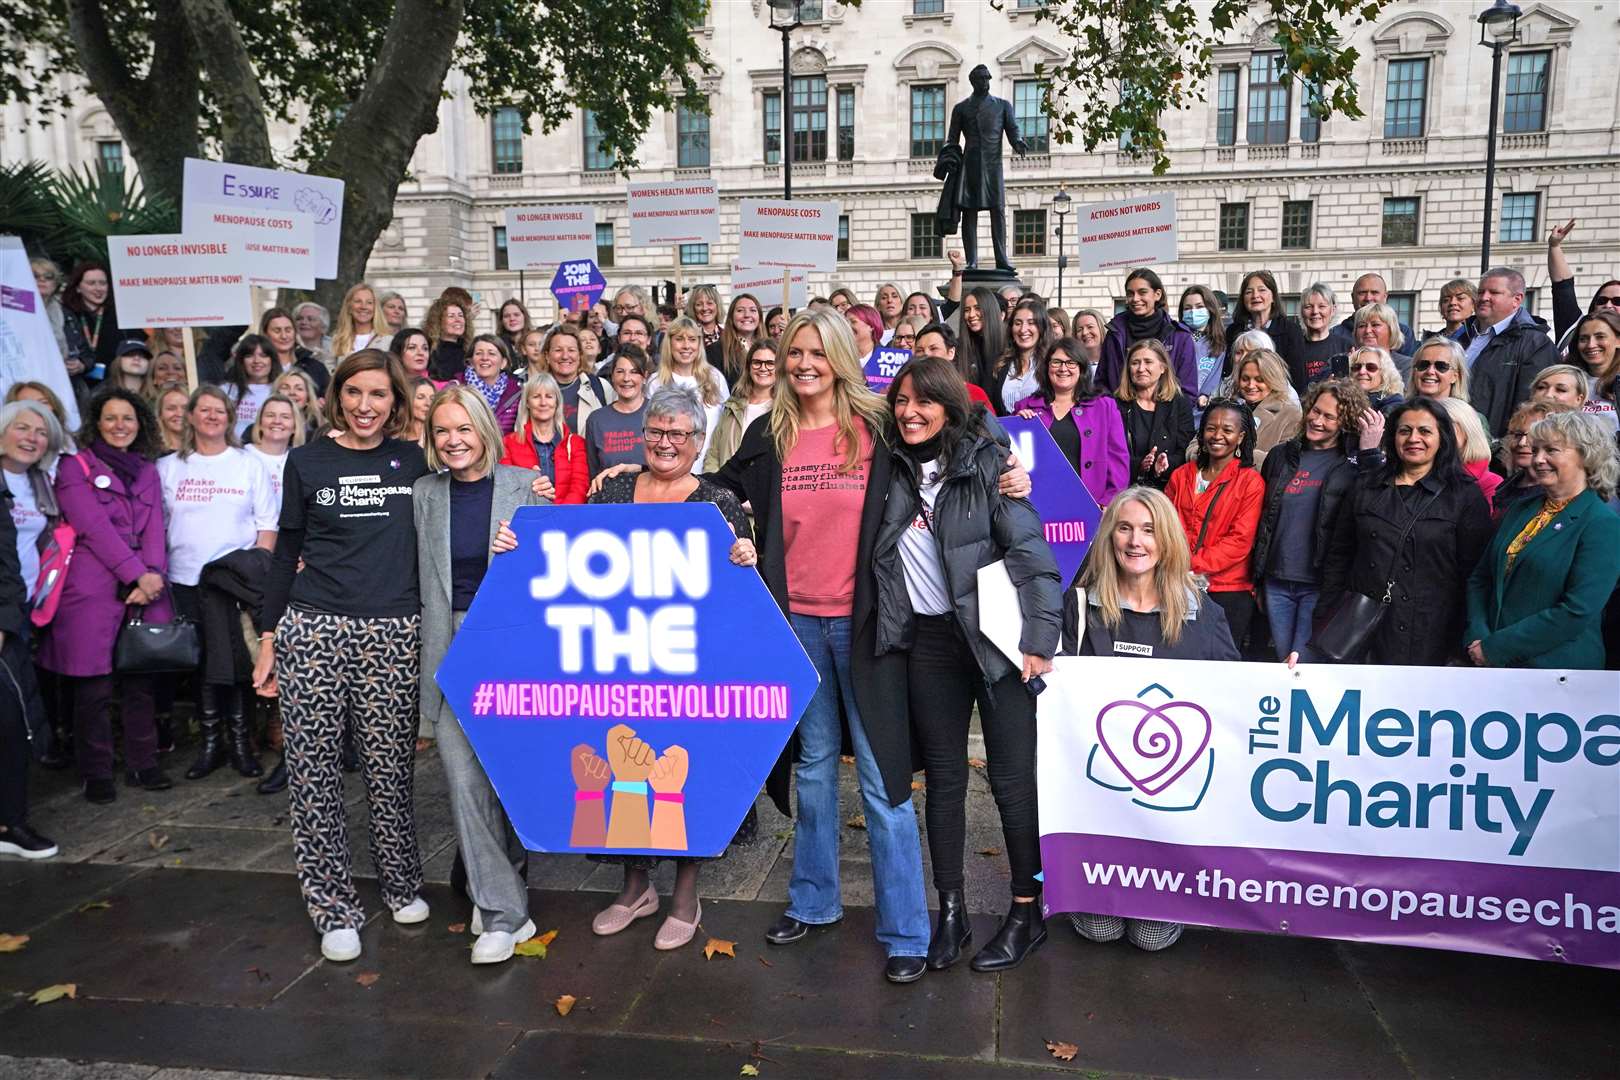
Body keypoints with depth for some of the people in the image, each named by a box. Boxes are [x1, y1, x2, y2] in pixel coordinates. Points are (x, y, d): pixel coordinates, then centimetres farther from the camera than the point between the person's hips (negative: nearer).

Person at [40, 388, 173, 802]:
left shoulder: (148, 471, 18)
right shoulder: (75, 467, 3)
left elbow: (154, 530, 8)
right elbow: (95, 527, -8)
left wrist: (152, 577, -8)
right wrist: (137, 575, -14)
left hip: (146, 588, 4)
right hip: (93, 590, -4)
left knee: (140, 681, 6)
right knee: (94, 686, -2)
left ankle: (142, 764, 16)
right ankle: (97, 774, 9)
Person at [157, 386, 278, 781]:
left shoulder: (249, 464, 6)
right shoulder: (168, 467, 11)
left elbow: (268, 523, 3)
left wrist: (258, 563, -8)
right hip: (186, 579, 2)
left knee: (238, 659, -4)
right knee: (198, 660, 5)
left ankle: (239, 737, 7)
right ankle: (210, 738, 15)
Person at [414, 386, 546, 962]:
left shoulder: (522, 485, 0)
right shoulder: (424, 493, 7)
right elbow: (422, 574, 12)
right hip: (450, 649, 1)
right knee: (465, 779, -5)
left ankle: (495, 890, 30)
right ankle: (504, 912, 4)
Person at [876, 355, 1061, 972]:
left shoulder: (986, 464, -8)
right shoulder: (894, 471, 6)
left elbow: (1033, 554, -11)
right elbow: (879, 557, 15)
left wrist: (1040, 641, -16)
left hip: (994, 635, -4)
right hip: (929, 640, 4)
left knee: (1012, 776, 3)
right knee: (943, 776, 11)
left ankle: (1027, 911, 19)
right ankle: (951, 912, 22)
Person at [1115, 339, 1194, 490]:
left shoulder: (1180, 404, 11)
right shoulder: (1117, 404, 11)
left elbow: (1185, 453, 3)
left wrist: (1165, 466, -18)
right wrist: (1138, 465, -16)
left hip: (1166, 489, 0)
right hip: (1125, 487, 0)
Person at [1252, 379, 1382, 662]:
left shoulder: (1352, 463, -1)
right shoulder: (1281, 456, 11)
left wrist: (1369, 452, -20)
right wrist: (1256, 580, 17)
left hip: (1321, 585, -4)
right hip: (1276, 583, 4)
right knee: (1283, 661, 11)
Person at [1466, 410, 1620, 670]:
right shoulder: (1520, 509, 9)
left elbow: (1576, 612, -18)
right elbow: (1480, 578, 8)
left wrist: (1494, 648, -18)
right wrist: (1477, 637, -9)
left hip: (1559, 668, -5)